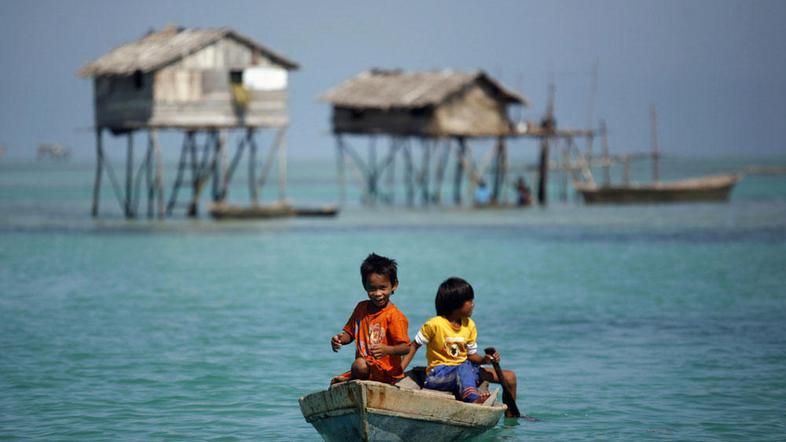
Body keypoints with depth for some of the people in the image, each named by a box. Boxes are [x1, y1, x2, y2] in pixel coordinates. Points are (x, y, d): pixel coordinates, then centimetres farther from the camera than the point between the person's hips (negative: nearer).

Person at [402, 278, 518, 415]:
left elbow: (471, 355, 10)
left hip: (464, 372, 7)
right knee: (464, 368, -41)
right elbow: (414, 346, -5)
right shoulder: (434, 324, -11)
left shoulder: (469, 325, 7)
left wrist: (485, 359, -11)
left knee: (510, 377, -2)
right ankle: (472, 398, -67)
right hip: (439, 375, -7)